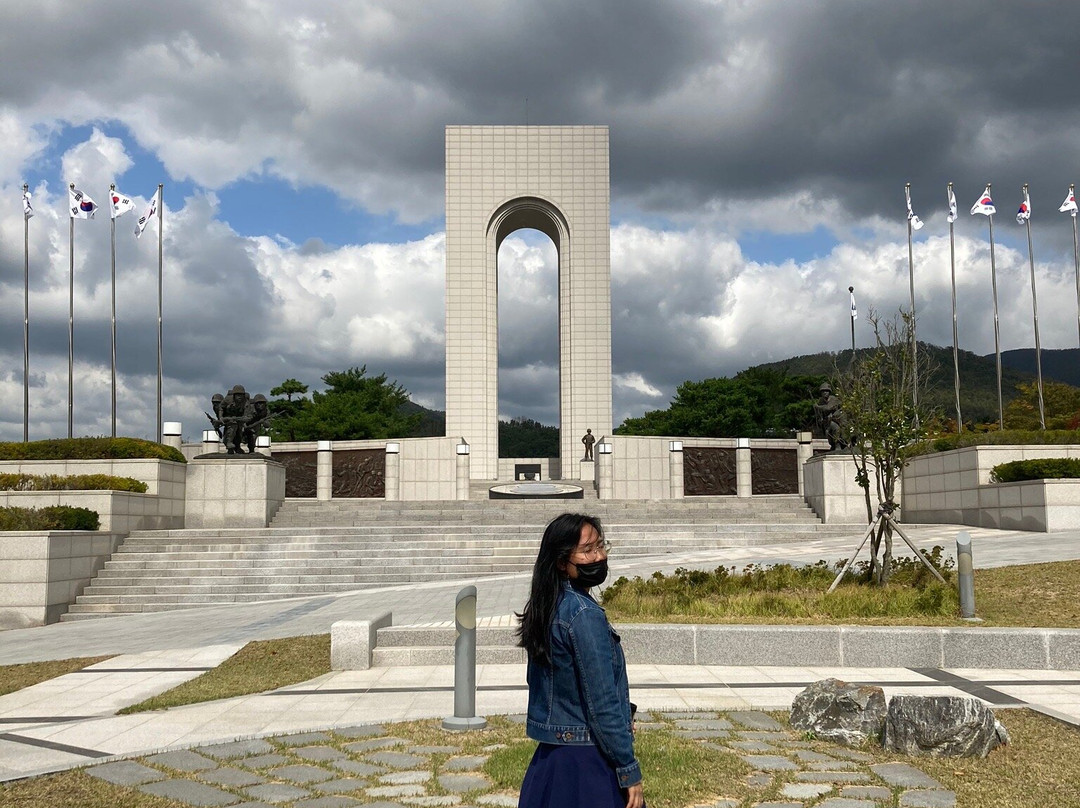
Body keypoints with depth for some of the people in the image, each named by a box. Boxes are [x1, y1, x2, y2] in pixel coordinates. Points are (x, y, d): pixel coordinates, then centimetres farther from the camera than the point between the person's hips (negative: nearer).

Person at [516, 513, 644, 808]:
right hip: (588, 760, -9)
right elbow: (602, 704, -21)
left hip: (551, 753, 9)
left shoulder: (545, 609, 6)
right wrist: (630, 772, -14)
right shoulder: (585, 615, -20)